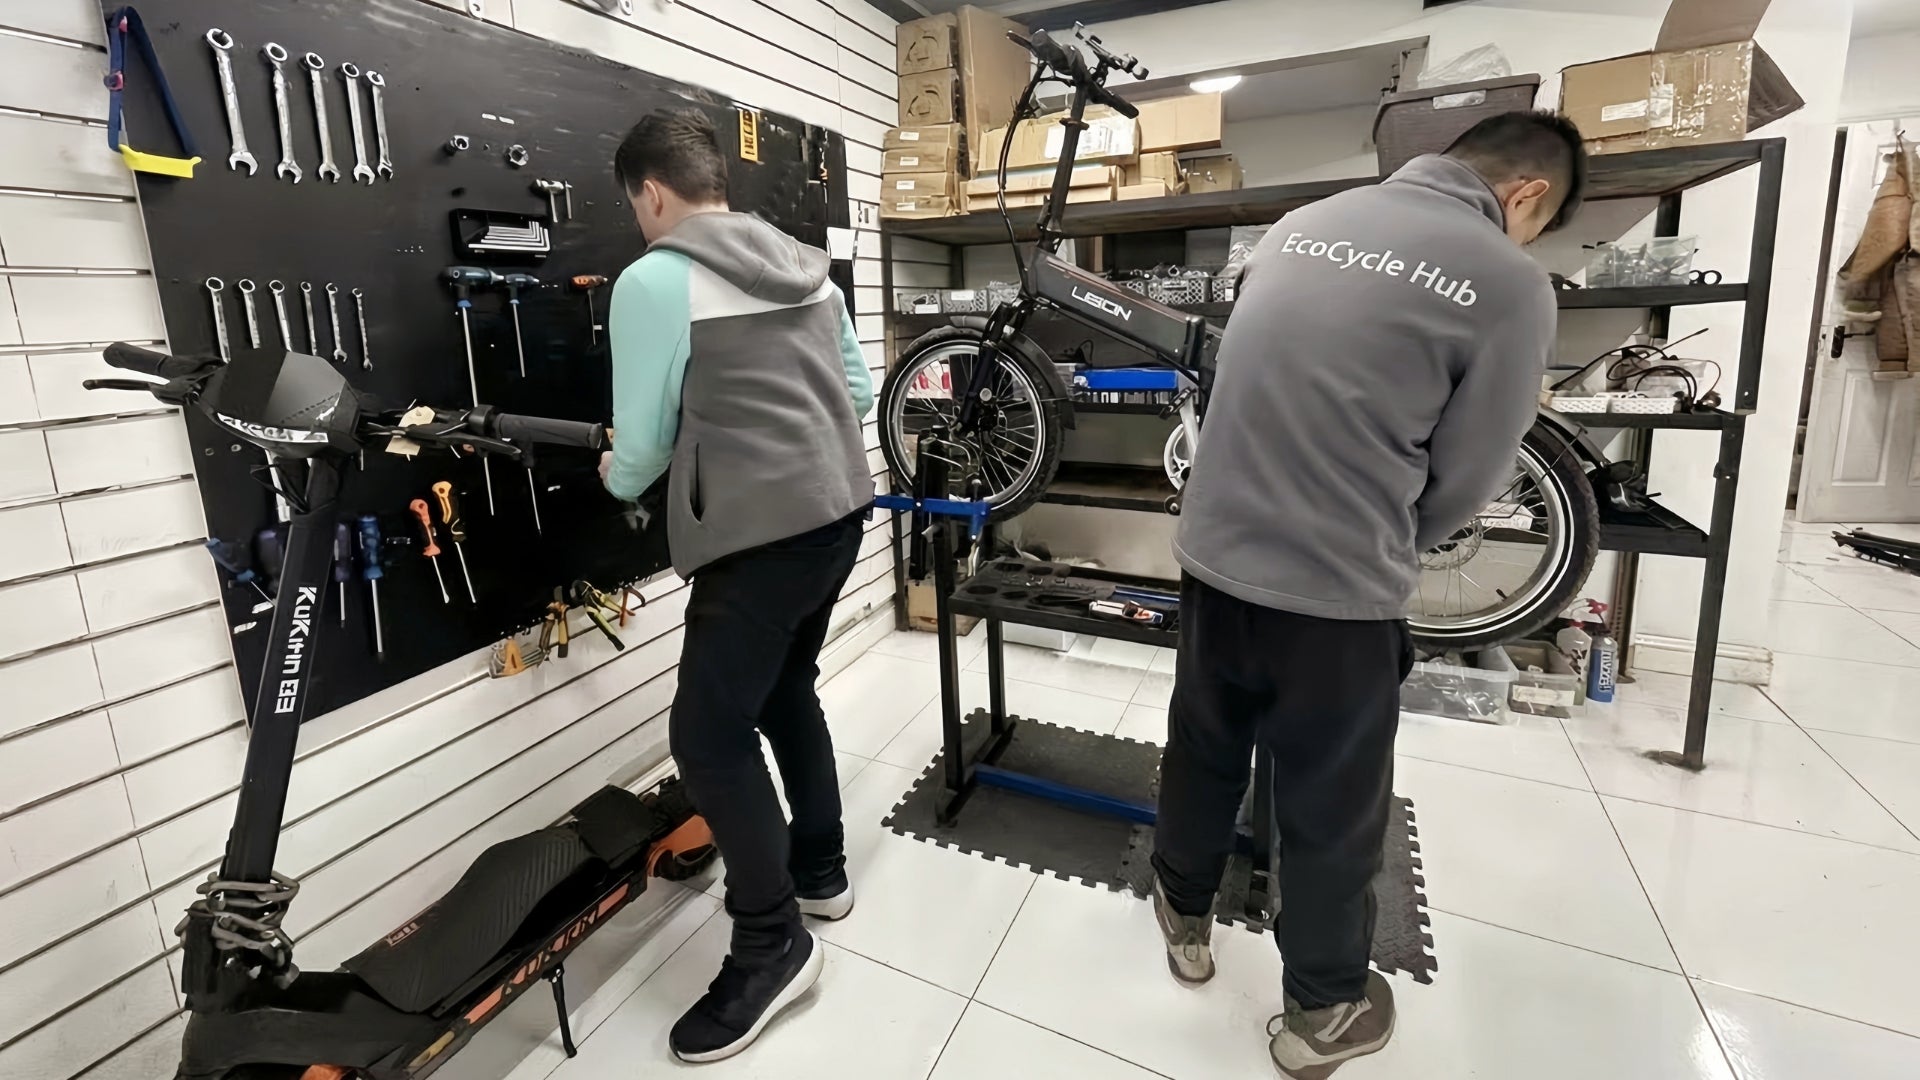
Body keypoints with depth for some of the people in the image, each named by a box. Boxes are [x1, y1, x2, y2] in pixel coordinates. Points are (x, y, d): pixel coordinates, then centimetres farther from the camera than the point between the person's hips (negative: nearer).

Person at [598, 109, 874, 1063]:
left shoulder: (652, 280, -7)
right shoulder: (806, 266, 13)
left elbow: (642, 444, -5)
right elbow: (859, 391, 17)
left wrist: (617, 477, 17)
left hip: (758, 535, -8)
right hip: (839, 511, 9)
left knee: (708, 734, 3)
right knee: (785, 687, 23)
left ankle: (771, 944, 15)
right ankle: (820, 870, 37)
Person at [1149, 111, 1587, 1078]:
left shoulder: (1300, 225, 7)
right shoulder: (1509, 284, -9)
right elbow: (1463, 482, -3)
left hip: (1213, 556, 5)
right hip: (1337, 592, -4)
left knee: (1203, 751, 24)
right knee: (1331, 808, 16)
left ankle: (1185, 916, 47)